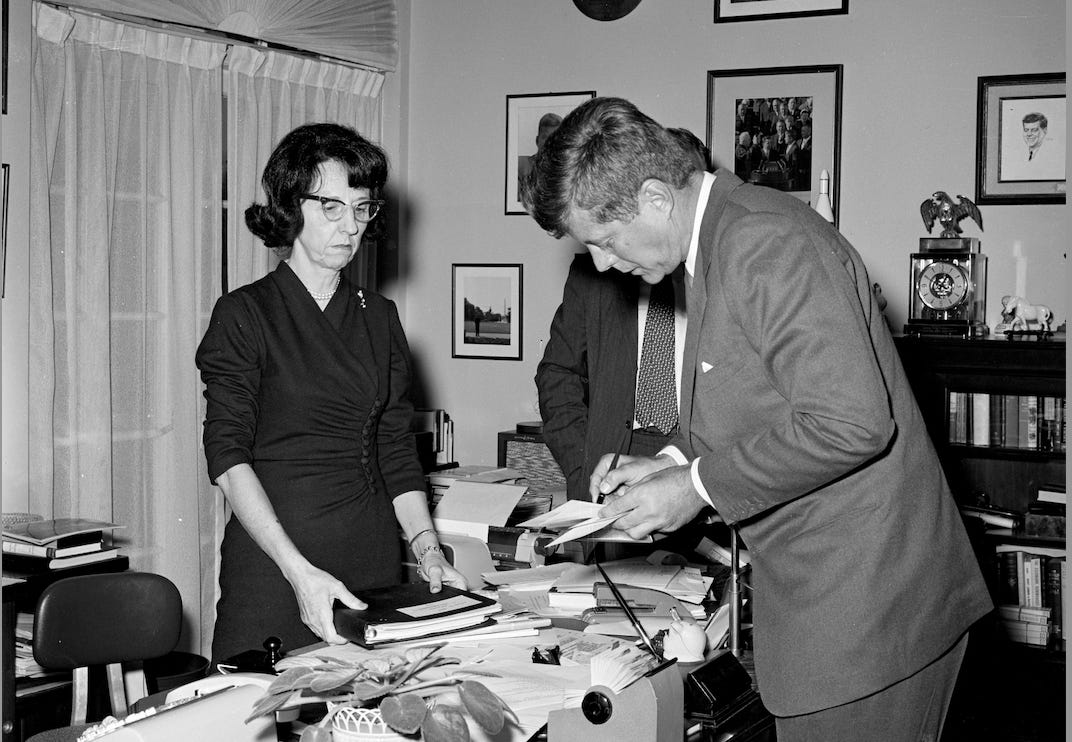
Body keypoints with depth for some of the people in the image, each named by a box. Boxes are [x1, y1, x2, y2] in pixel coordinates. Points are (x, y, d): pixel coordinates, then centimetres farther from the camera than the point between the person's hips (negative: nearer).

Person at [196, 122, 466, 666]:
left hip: (374, 560, 4)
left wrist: (427, 549, -2)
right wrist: (298, 572, -21)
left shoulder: (379, 317, 13)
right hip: (273, 564, -4)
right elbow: (229, 457, -11)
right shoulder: (244, 314, -3)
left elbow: (397, 451, 13)